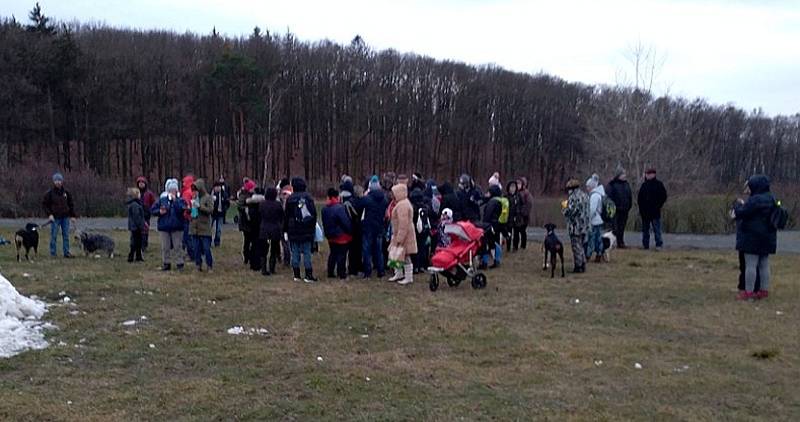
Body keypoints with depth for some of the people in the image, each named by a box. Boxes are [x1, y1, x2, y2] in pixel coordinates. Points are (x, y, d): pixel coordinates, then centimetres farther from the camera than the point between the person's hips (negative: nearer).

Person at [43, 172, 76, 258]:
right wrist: (49, 214, -8)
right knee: (53, 236, 0)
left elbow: (71, 204, 15)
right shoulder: (50, 193, -2)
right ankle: (53, 254, 6)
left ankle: (66, 252, 11)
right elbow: (44, 204, 2)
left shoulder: (66, 192, 7)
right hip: (55, 218, -3)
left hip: (65, 217, 3)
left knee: (66, 235, 5)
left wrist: (73, 216, 10)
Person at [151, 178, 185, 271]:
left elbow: (181, 209, -20)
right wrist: (159, 211, -10)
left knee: (178, 246, 0)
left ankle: (179, 263, 8)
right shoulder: (162, 199, 4)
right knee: (165, 247, 8)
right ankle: (166, 263, 17)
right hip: (164, 227, 2)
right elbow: (152, 209, 8)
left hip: (177, 227, -2)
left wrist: (175, 200, -23)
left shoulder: (180, 200, -2)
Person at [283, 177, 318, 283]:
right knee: (307, 252, 2)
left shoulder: (290, 199, -1)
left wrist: (285, 231, 9)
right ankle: (308, 275, 0)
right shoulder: (309, 198, 0)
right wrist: (313, 227, 12)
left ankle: (296, 275, 7)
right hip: (307, 230, 0)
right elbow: (314, 214, 3)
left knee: (295, 252, 5)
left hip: (293, 230, 0)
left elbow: (286, 216, 3)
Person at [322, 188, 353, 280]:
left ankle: (330, 273, 21)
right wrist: (350, 232, -7)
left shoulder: (324, 209, 4)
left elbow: (324, 223, 13)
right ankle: (341, 274, 6)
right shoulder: (339, 208, -21)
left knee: (333, 254, 17)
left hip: (330, 236, 8)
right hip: (342, 236, -8)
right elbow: (346, 222, -20)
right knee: (341, 255, 1)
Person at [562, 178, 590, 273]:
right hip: (584, 226, 8)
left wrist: (564, 207, 1)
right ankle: (583, 265, 22)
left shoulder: (573, 197, -17)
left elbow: (568, 212, -21)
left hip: (575, 227, -8)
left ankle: (578, 266, 3)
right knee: (581, 246, 18)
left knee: (576, 247, 0)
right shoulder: (585, 195, 9)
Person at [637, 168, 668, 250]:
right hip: (644, 211, 5)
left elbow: (663, 196, -2)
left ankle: (659, 244, -3)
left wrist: (659, 205, -9)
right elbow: (639, 197, 16)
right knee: (645, 229, 9)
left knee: (657, 229, -6)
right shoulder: (644, 185, 12)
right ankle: (645, 245, 16)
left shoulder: (658, 184, -1)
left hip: (655, 211, -5)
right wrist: (640, 207, 4)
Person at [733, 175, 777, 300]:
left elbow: (741, 213, -16)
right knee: (764, 265, 13)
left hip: (753, 237, -9)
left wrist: (739, 204, 3)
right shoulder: (771, 199, 10)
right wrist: (744, 204, 12)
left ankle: (748, 292, -2)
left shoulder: (755, 200, -20)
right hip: (767, 237, 9)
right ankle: (764, 290, 18)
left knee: (750, 265, -4)